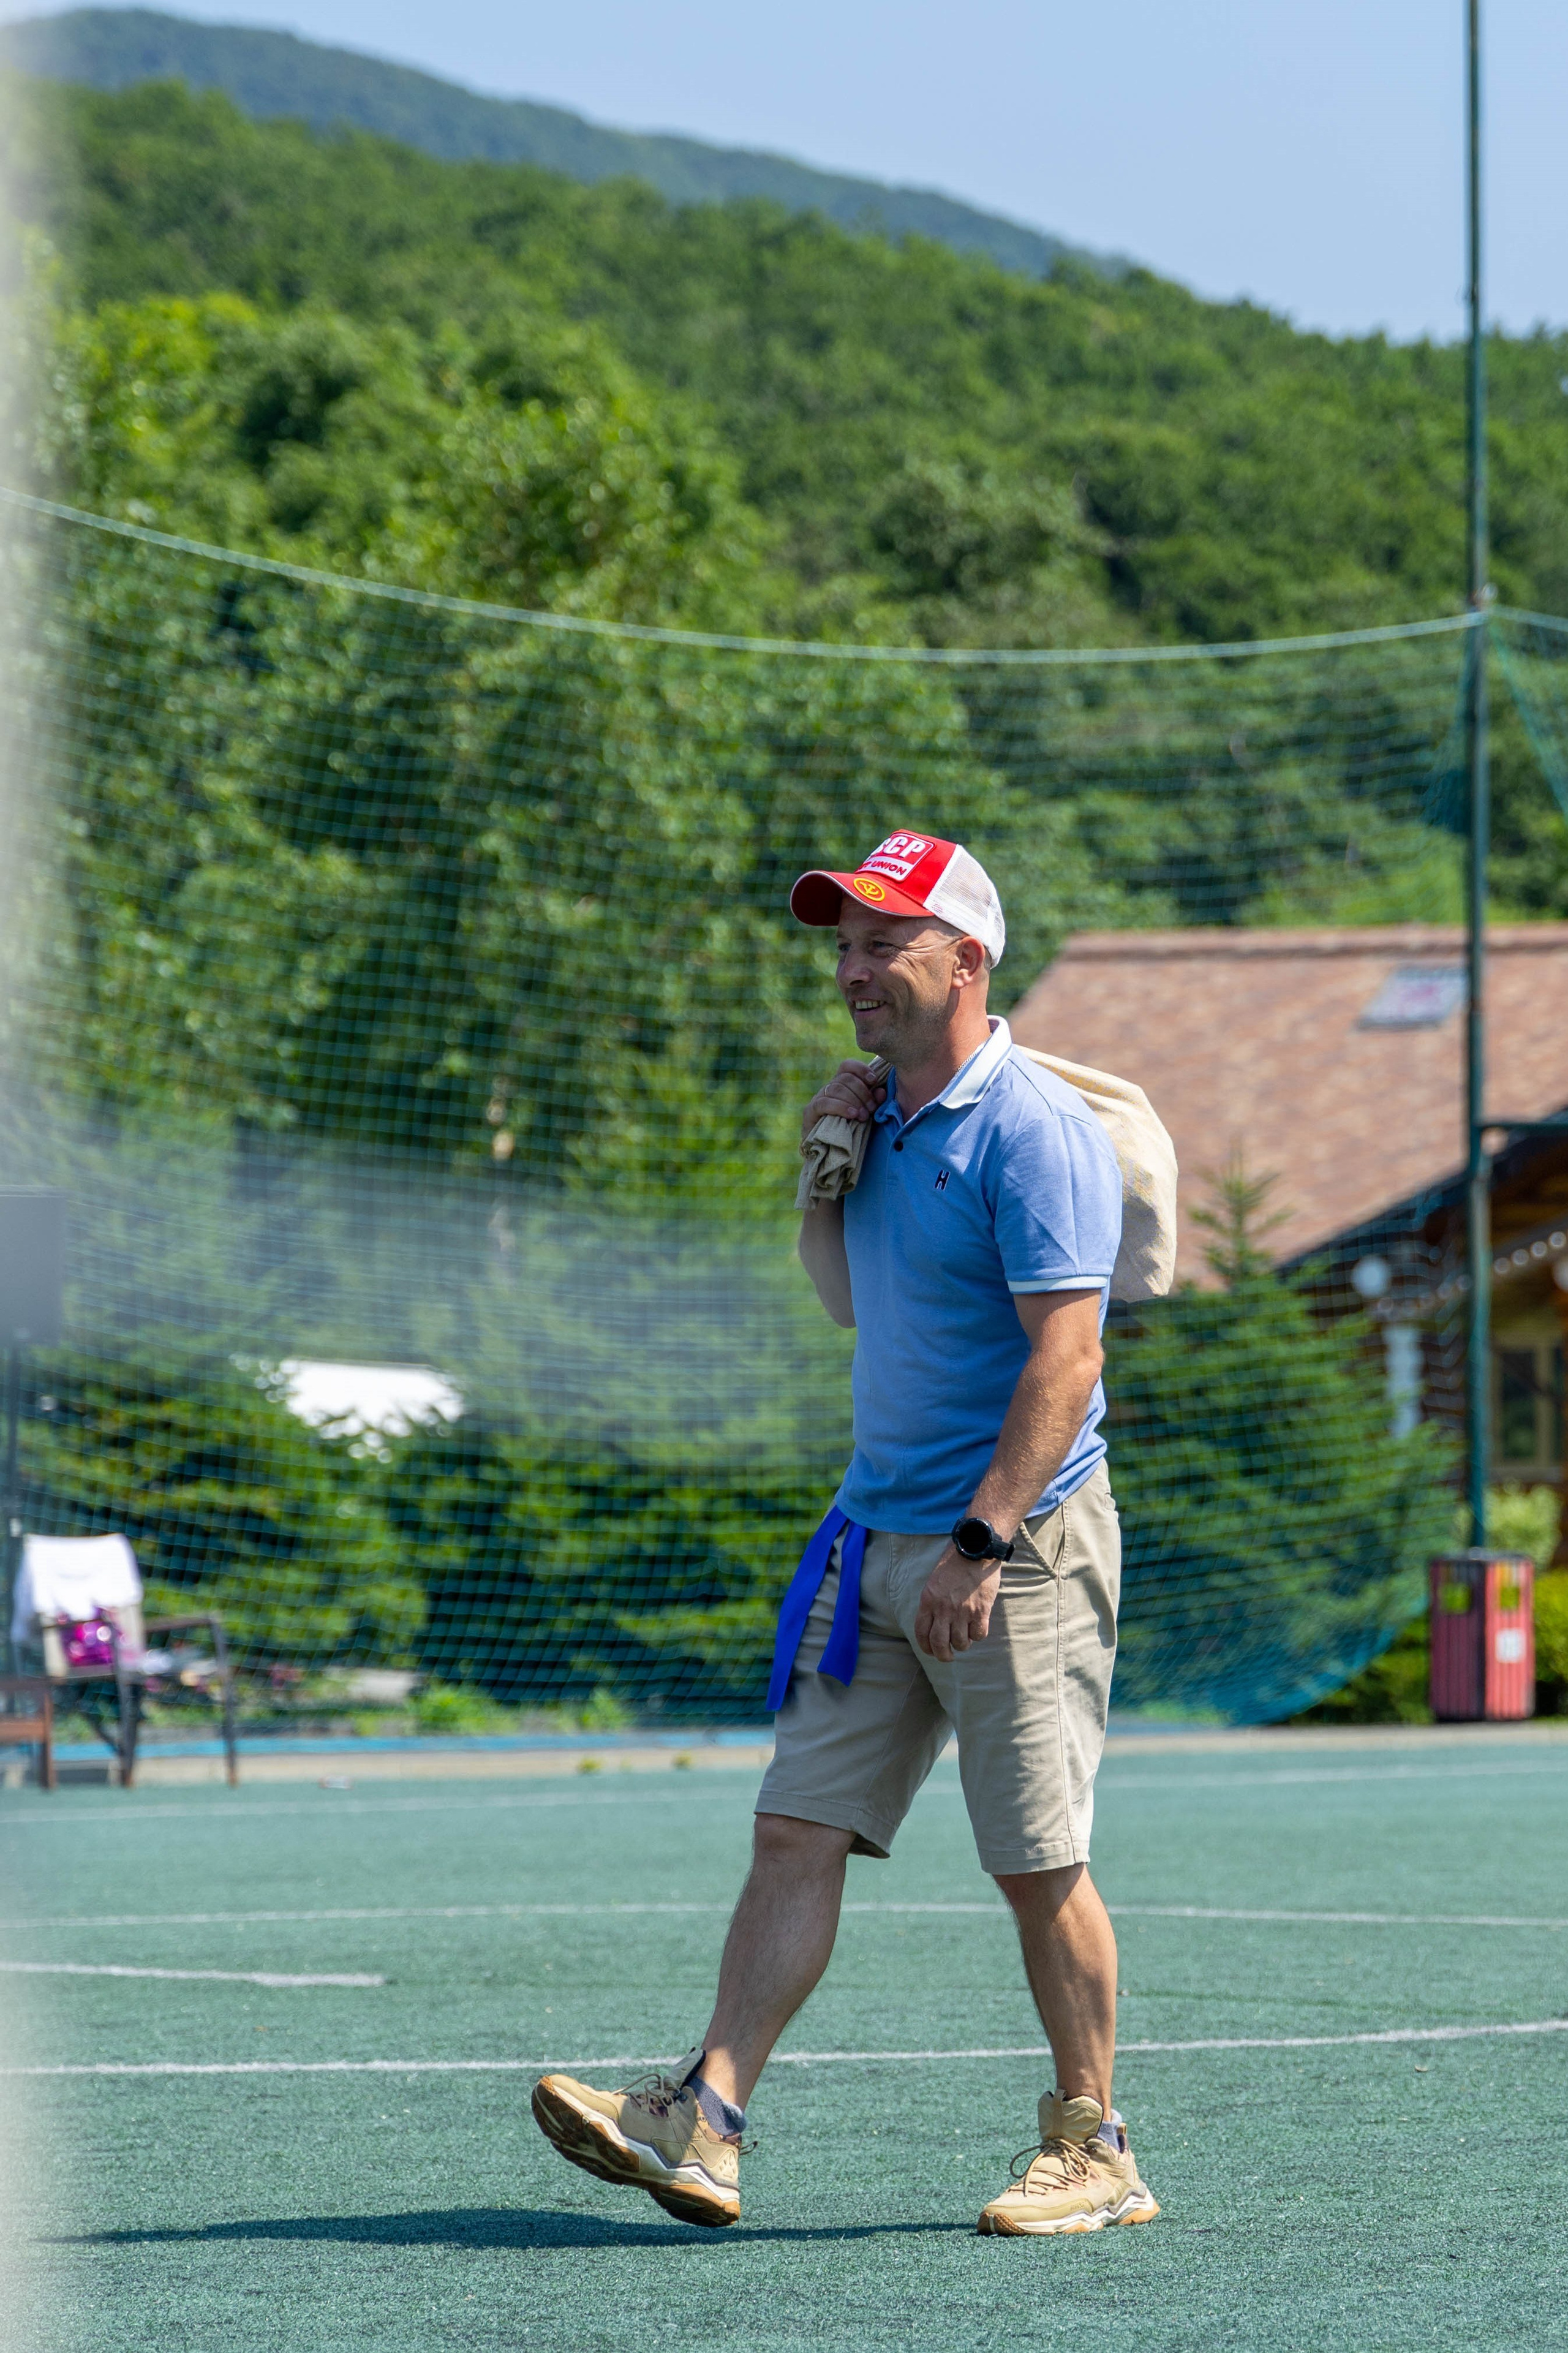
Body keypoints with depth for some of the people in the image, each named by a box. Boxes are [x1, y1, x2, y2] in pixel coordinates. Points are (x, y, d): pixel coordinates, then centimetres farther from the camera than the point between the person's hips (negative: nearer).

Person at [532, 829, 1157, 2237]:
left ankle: (1093, 2152, 11)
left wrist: (982, 1541, -25)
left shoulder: (1032, 1131, -13)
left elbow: (1066, 1356, -20)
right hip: (879, 1537, 8)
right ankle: (703, 2123, -6)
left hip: (1020, 1543, -8)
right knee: (798, 1830, -1)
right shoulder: (884, 1118, 14)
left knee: (1038, 1864, -2)